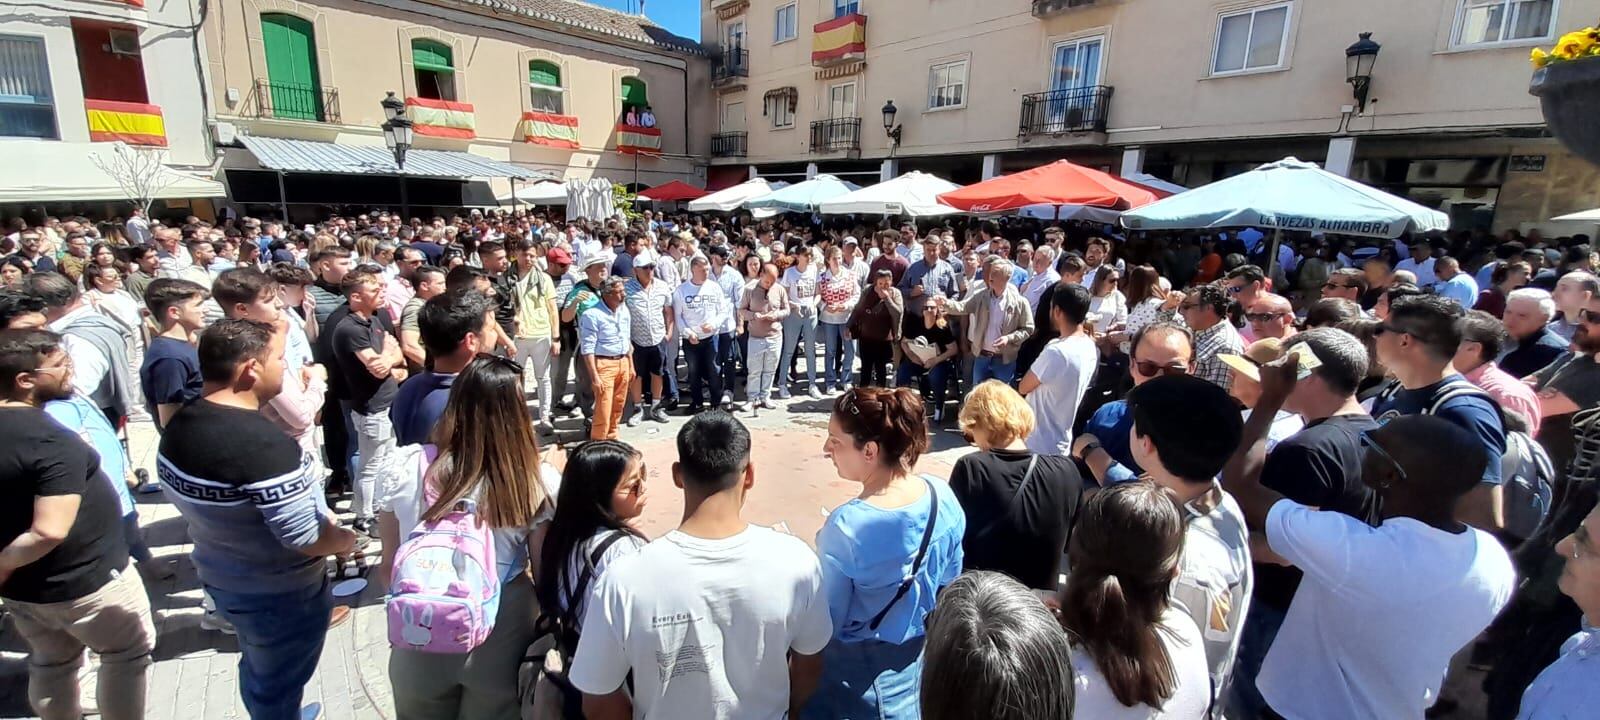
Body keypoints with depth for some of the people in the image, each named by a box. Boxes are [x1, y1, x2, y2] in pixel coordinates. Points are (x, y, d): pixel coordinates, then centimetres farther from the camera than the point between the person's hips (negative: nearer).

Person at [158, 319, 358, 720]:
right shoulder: (264, 445, -34)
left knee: (258, 672, 31)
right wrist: (345, 539, -11)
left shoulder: (180, 425, -5)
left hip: (219, 578, 8)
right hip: (279, 595, -8)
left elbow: (188, 499, 9)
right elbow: (306, 538, -31)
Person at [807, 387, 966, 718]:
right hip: (921, 654, 5)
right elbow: (949, 583, 0)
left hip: (858, 671, -4)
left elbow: (825, 625, -20)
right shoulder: (943, 495, -16)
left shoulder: (846, 527, -33)